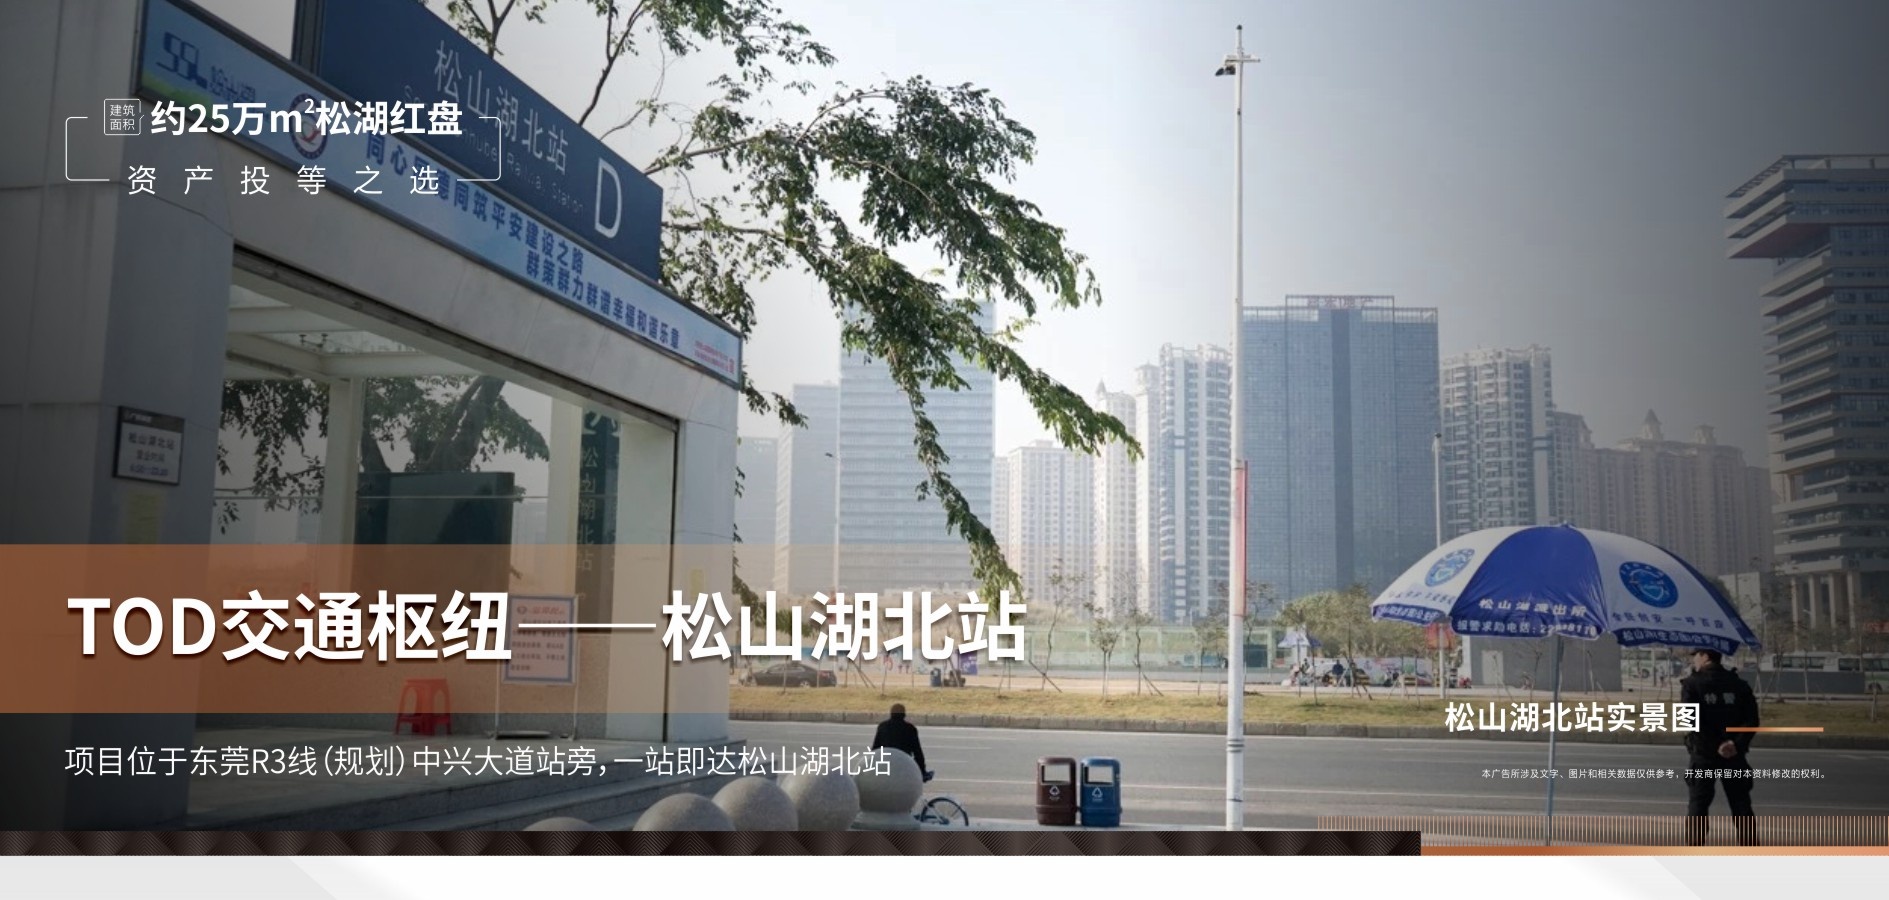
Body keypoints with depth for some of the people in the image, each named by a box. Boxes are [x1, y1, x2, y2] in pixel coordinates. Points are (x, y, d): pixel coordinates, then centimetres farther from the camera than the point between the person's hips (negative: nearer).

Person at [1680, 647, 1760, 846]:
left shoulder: (1691, 684, -7)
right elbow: (1751, 719, -4)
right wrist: (1738, 743, -13)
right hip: (1734, 755, 3)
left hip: (1702, 755, -3)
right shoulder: (1739, 684, 5)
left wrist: (1714, 745, -15)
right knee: (1741, 805, 11)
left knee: (1697, 805, 4)